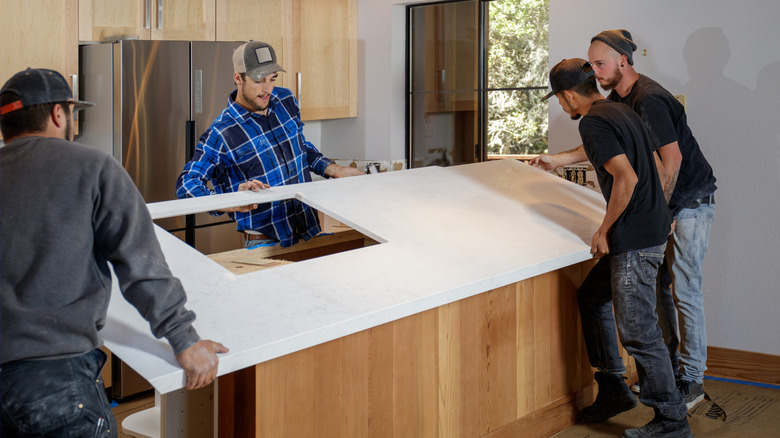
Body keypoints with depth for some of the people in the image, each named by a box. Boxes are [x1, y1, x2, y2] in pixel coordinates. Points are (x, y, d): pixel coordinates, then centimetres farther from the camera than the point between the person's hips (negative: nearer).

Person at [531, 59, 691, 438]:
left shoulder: (593, 122, -14)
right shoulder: (620, 111, 15)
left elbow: (626, 178, -25)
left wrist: (604, 231, -13)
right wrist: (555, 160, 54)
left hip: (636, 239, -10)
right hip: (654, 226, 10)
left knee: (638, 330, -3)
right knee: (593, 297, 22)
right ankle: (612, 385, 29)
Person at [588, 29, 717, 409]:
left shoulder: (649, 100, -22)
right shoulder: (618, 99, 8)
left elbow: (672, 158, -24)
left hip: (691, 200, -9)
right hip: (664, 201, 9)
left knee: (684, 290, -7)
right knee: (660, 285, 10)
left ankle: (691, 381, 1)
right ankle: (669, 367, 21)